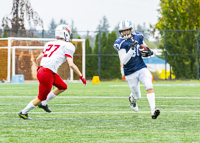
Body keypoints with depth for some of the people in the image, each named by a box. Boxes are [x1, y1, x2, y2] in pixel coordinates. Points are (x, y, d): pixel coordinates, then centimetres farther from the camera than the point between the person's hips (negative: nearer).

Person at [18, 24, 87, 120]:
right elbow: (71, 65, -10)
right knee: (41, 97, 11)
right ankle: (23, 113, 21)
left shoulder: (50, 44, 18)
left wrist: (39, 68, 46)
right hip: (47, 75, -8)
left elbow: (38, 59, 25)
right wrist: (81, 77, -1)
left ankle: (43, 104, 24)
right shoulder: (67, 46, -3)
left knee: (63, 87, 21)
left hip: (41, 70, 8)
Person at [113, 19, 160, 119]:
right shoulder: (120, 43, -16)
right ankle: (132, 98, 49)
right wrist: (131, 49, -36)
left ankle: (153, 110, -27)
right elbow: (123, 61, -24)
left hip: (141, 68, 2)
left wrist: (147, 52, -5)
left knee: (149, 87, -22)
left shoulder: (138, 37, 0)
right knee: (137, 96, 12)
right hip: (130, 73, -2)